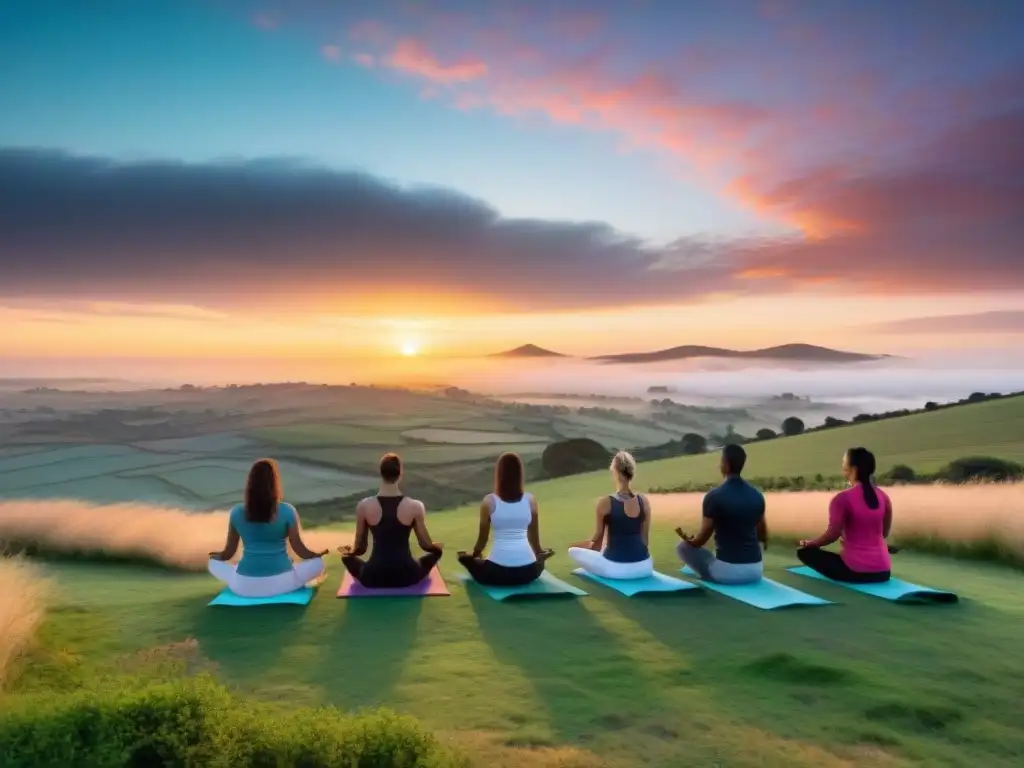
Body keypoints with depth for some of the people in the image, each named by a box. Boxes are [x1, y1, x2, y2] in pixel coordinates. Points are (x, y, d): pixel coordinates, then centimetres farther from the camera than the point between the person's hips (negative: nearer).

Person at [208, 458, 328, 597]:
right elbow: (299, 549, -3)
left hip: (245, 586, 1)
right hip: (280, 583, -1)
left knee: (213, 563, 26)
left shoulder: (236, 512, -3)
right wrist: (318, 554, 18)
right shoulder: (287, 511, -9)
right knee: (319, 563, 17)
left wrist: (217, 556, 31)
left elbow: (229, 552, 7)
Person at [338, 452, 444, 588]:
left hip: (373, 578, 1)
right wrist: (436, 545, 26)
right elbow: (426, 545, 1)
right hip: (407, 576, -1)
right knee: (436, 551, 28)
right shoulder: (416, 506, -11)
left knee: (347, 556, 32)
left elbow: (360, 548, 4)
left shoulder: (363, 506, -8)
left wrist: (349, 551, 28)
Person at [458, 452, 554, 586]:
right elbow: (534, 536, 11)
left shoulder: (489, 501, -5)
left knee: (466, 558, 29)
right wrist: (539, 553, 32)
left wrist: (474, 555, 25)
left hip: (498, 571, -1)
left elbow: (483, 537, 4)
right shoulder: (530, 500, 1)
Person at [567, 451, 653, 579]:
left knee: (573, 551, 15)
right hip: (644, 567, 6)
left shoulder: (605, 503, -10)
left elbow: (597, 539, 2)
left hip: (616, 568, -6)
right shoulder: (644, 502, 0)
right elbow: (644, 538, 10)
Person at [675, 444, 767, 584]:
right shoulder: (757, 495, 3)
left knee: (683, 546, 14)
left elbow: (702, 540, -5)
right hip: (756, 570, 6)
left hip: (728, 570, -5)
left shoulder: (714, 496, -12)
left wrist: (688, 540, 17)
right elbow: (763, 537, 15)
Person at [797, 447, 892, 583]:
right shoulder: (883, 497, 5)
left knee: (805, 552, 6)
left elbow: (832, 535, -11)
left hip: (856, 571, -7)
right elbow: (884, 533, 17)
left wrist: (809, 543, 7)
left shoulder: (843, 498, -15)